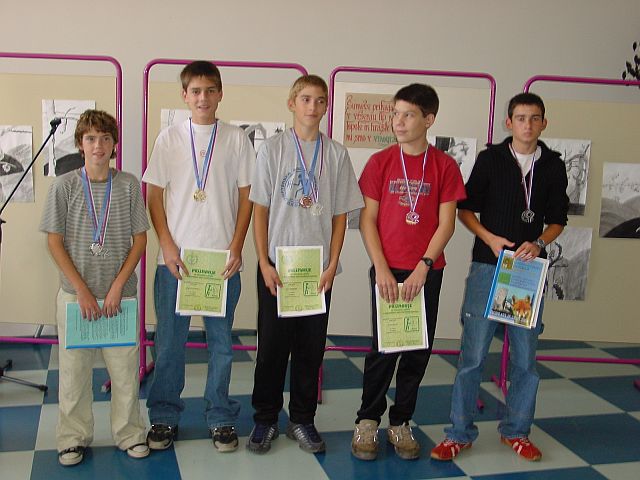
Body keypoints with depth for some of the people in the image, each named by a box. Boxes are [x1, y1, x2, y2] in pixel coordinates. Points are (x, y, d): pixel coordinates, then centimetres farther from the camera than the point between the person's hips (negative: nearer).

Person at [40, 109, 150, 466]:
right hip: (75, 293, 0)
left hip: (120, 294, 0)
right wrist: (82, 290, -8)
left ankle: (130, 433, 22)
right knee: (74, 369, 7)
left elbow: (140, 238, 2)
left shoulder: (129, 185, 0)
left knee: (125, 367, 6)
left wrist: (118, 287, -7)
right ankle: (74, 437, 22)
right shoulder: (64, 185, -1)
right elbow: (55, 241, -1)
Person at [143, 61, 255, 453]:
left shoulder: (237, 139, 4)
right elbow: (155, 196, 5)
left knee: (221, 341, 8)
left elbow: (246, 196, 5)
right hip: (175, 258, 1)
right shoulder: (169, 138, 5)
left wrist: (237, 247, -4)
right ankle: (165, 417, 21)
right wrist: (167, 245, -5)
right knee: (169, 341, 6)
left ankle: (221, 418, 21)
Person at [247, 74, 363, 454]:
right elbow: (260, 209, 0)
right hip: (277, 265, -1)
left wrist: (332, 265, -3)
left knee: (311, 347, 8)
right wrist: (264, 263, -7)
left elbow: (340, 215, 5)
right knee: (272, 345, 5)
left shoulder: (336, 154, 4)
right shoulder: (274, 148, 0)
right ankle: (265, 419, 20)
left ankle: (302, 420, 22)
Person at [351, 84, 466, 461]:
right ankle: (368, 421, 17)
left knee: (418, 349, 7)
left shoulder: (445, 166, 1)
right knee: (383, 348, 2)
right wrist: (381, 268, -9)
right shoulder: (380, 162, 1)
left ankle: (401, 422, 22)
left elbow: (446, 223, -2)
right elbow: (367, 220, -1)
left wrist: (423, 266, -12)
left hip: (426, 272, 1)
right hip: (387, 270, -1)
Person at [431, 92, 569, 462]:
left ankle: (516, 431, 24)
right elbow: (466, 209, 4)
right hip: (488, 265, -2)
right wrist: (490, 239, -11)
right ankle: (460, 433, 9)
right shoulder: (490, 159, 2)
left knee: (525, 357, 9)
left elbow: (558, 219, 11)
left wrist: (539, 244, -8)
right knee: (473, 354, -2)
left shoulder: (553, 165, 7)